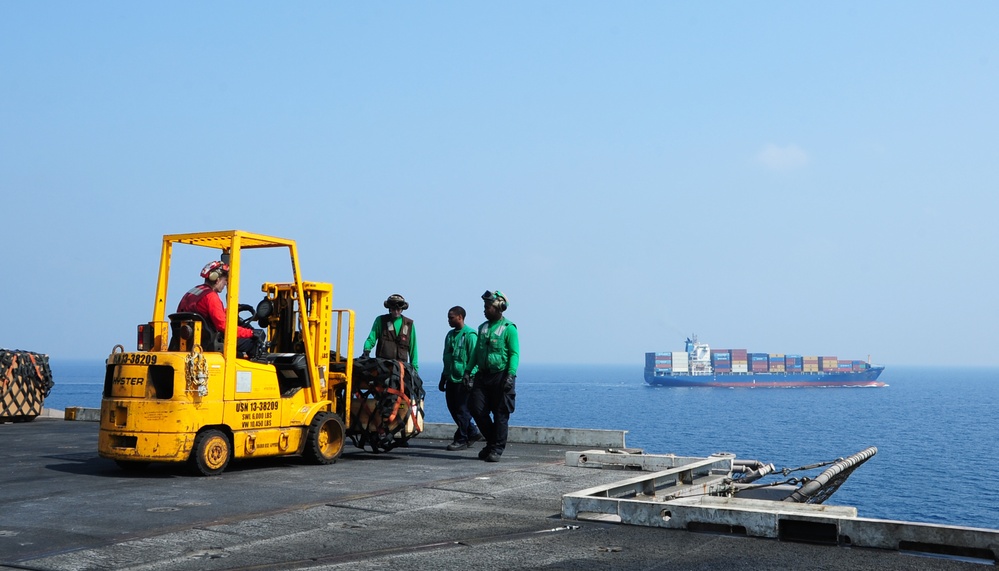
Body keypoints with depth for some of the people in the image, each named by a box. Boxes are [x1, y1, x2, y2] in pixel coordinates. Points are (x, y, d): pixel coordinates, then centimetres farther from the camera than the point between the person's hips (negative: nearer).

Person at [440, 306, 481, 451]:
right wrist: (443, 378, 21)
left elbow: (474, 358, -13)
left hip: (463, 379, -8)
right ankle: (472, 433, 22)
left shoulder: (470, 335, -9)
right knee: (453, 408, 9)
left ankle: (461, 440, 5)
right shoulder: (450, 335, 16)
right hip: (451, 379, 8)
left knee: (462, 410, -3)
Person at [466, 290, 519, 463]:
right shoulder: (483, 327, 15)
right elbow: (477, 352, 20)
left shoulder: (509, 328, -5)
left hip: (501, 376, -6)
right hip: (483, 375, 7)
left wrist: (511, 374, -20)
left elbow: (514, 354, -10)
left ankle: (497, 449, 5)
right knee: (476, 409, 0)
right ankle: (492, 441, 18)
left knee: (501, 414, -2)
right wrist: (469, 371, 12)